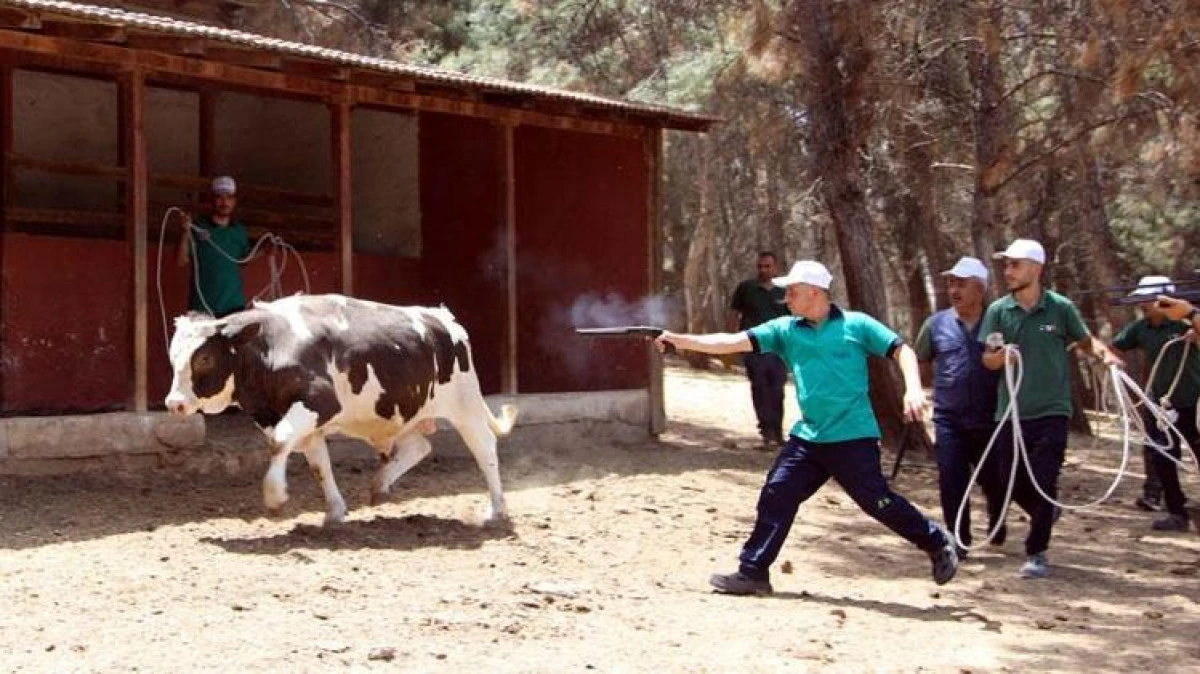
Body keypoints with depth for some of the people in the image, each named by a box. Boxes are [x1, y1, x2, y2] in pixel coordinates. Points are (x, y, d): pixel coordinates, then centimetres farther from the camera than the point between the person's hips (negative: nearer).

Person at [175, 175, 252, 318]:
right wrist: (185, 233, -17)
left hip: (234, 305, 4)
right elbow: (181, 262, -6)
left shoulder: (240, 231, 10)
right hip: (201, 306, -4)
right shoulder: (197, 228, -2)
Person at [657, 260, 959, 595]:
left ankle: (938, 544, 20)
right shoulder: (786, 329, 5)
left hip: (853, 438, -5)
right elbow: (735, 342, -1)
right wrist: (683, 340, -10)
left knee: (879, 501, -3)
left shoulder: (856, 325, -3)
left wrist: (913, 389, -18)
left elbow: (902, 351, -1)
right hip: (807, 437, 5)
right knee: (776, 497, 2)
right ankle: (753, 573, 12)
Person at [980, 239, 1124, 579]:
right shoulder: (998, 310, 0)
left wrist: (1105, 354, -12)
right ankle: (1046, 513, 40)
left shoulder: (1060, 308, -4)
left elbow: (1085, 341, 9)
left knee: (1044, 482, -6)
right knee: (1012, 482, 8)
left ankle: (1036, 553, 7)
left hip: (1051, 411, -3)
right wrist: (998, 356, -22)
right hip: (1011, 411, 3)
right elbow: (987, 360, 1)